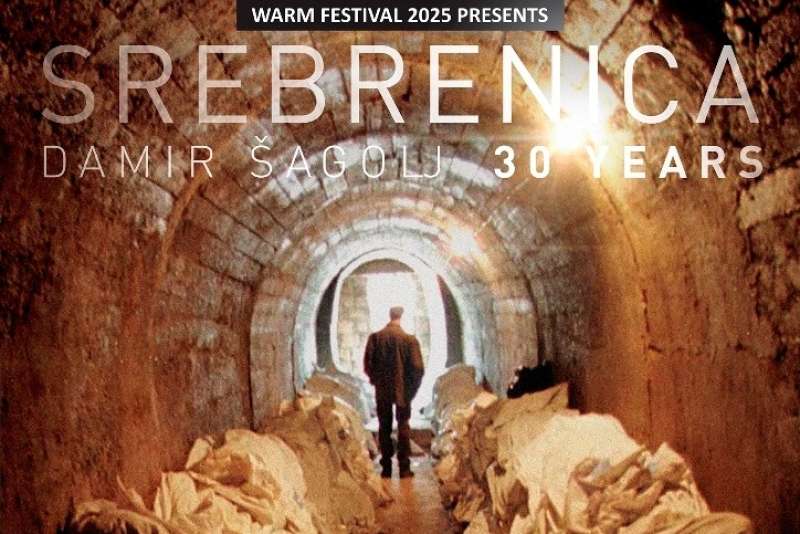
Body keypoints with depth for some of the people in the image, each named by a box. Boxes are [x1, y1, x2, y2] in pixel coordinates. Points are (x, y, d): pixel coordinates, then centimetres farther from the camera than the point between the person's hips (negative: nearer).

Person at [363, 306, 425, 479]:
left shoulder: (375, 337, -6)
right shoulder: (410, 339, -10)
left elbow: (368, 364, -4)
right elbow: (418, 367, -10)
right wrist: (413, 387, 4)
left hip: (382, 389, 1)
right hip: (403, 389, -1)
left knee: (384, 427, 10)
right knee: (403, 426, 8)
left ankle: (386, 467, 9)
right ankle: (404, 467, 5)